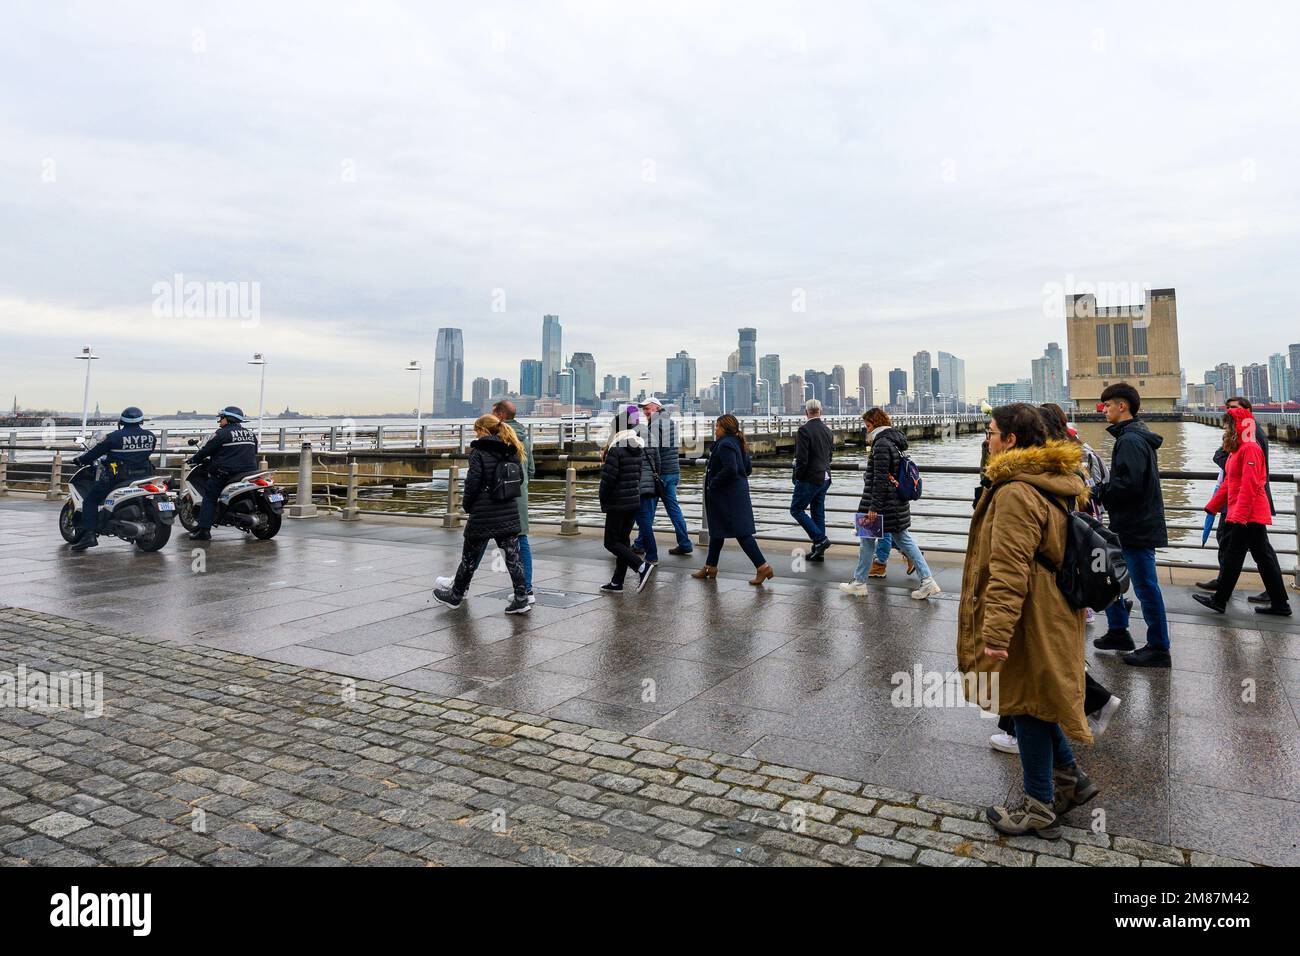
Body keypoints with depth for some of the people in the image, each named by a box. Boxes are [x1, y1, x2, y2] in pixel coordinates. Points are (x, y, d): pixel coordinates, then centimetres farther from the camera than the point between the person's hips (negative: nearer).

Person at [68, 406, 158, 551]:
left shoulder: (115, 436, -8)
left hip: (117, 476, -5)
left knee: (90, 499, 5)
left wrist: (80, 459, 18)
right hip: (143, 475, 5)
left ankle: (89, 534, -7)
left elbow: (96, 450, 1)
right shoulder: (150, 436, 4)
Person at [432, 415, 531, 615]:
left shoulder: (479, 452, -10)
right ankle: (521, 599, 2)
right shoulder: (512, 452, 7)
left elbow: (472, 483, -13)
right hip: (509, 514, 5)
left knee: (470, 558, 10)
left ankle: (455, 596, 26)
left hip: (483, 515, -5)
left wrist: (467, 506, 0)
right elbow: (519, 480, 11)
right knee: (513, 557, 6)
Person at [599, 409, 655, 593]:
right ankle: (617, 583, 17)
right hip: (635, 501, 8)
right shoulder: (639, 448, 7)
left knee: (611, 542, 0)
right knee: (623, 540, 13)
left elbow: (608, 478, -16)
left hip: (617, 504, -8)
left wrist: (603, 502, -4)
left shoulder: (616, 449, -16)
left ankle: (642, 566, -16)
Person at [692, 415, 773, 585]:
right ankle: (710, 568, 27)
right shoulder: (737, 443, 13)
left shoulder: (725, 445, -17)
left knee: (741, 532, -8)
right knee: (717, 531, 17)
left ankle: (763, 567, -8)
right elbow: (748, 468, 17)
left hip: (729, 496, -11)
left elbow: (730, 469, -28)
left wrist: (713, 483, -17)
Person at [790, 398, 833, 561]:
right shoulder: (827, 430, 10)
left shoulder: (804, 429, -15)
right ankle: (818, 551, 15)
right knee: (818, 512, 12)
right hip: (824, 478, 8)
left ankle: (820, 539, -7)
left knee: (796, 510, 1)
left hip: (809, 478, -8)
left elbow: (802, 458, -19)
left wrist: (797, 477, -9)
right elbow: (830, 454, 16)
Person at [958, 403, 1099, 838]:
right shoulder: (1058, 483, 9)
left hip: (1030, 620, -10)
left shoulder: (1016, 492, -23)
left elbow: (1009, 573, -27)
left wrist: (995, 636, -26)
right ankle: (1071, 781, 35)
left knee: (1027, 706, 5)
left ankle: (1040, 810, 20)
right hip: (1054, 613, 10)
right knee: (1034, 701, 23)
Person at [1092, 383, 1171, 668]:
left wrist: (1098, 492, -14)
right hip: (1128, 525, 11)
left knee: (1146, 587, -1)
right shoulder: (1137, 436, 15)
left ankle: (1158, 648, 10)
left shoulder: (1130, 440, -18)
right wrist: (1101, 490, 7)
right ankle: (1118, 632, 30)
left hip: (1137, 527, -11)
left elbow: (1129, 484, -28)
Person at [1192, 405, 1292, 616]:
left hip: (1249, 515, -10)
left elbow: (1249, 485, -23)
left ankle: (1219, 600, 5)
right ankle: (1280, 604, 17)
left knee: (1233, 556, -3)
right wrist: (1213, 506, 23)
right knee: (1264, 557, 12)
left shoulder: (1250, 449, -15)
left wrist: (1239, 515, -26)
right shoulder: (1237, 450, 16)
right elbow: (1229, 482, 22)